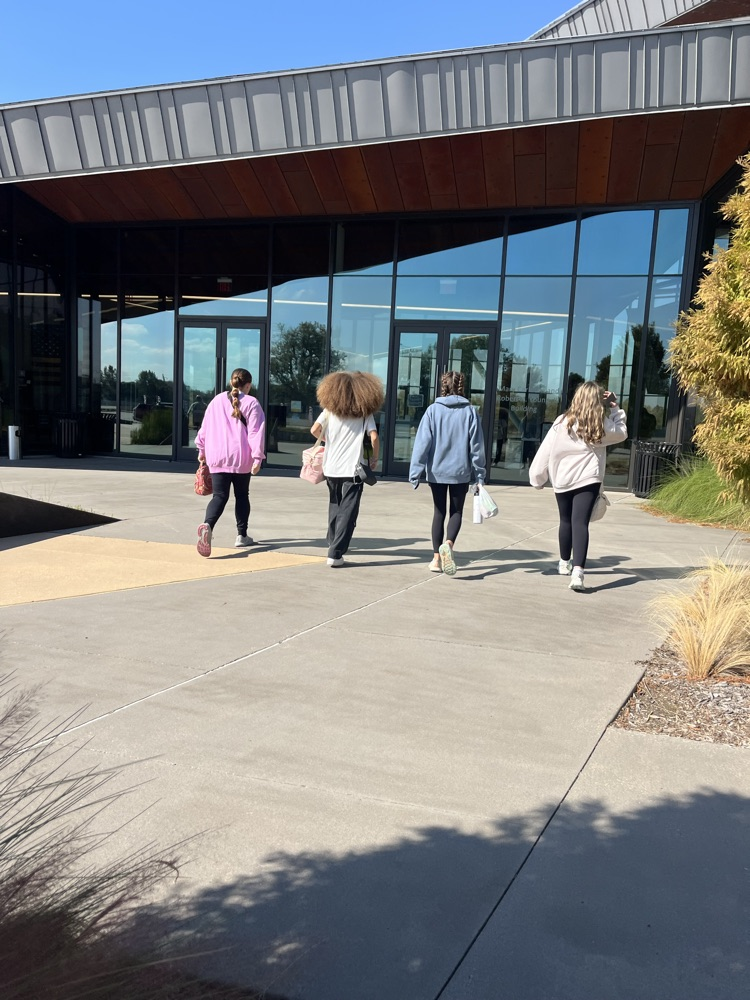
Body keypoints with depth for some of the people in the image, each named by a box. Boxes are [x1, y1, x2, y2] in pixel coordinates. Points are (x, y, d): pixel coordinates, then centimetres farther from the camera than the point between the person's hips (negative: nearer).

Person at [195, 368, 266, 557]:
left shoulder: (217, 400, 10)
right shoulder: (251, 403, -2)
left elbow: (205, 427, 13)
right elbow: (256, 432, -9)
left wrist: (202, 450, 23)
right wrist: (257, 457, -9)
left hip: (217, 457, 2)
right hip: (241, 458, -2)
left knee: (219, 496, -2)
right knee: (242, 495, 15)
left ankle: (208, 525, -30)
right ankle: (242, 535, 19)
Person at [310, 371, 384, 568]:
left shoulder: (330, 409, 3)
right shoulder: (365, 412, -2)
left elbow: (314, 430, -6)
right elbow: (374, 437, -10)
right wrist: (374, 459, 5)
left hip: (331, 467, 3)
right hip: (353, 469, -3)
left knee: (335, 506, 23)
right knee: (348, 512, -2)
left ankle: (333, 542, 37)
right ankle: (335, 553, -9)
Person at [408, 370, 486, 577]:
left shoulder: (433, 410, -5)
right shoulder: (470, 411, -4)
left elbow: (422, 442, -8)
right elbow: (477, 446, -1)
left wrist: (415, 472, -5)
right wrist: (479, 475, 7)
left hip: (436, 471, 0)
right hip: (461, 472, 0)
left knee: (439, 513, 13)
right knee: (456, 512, 12)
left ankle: (436, 558, 13)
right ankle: (448, 544, -14)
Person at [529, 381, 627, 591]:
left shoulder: (563, 422, -4)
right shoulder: (602, 425, -3)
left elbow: (546, 451, -3)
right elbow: (622, 432, 18)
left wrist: (537, 477, 5)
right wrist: (615, 408, 14)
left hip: (562, 480, 1)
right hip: (588, 479, -1)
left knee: (566, 521, 18)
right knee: (580, 523, -9)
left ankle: (565, 563, 36)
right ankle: (577, 571, -25)